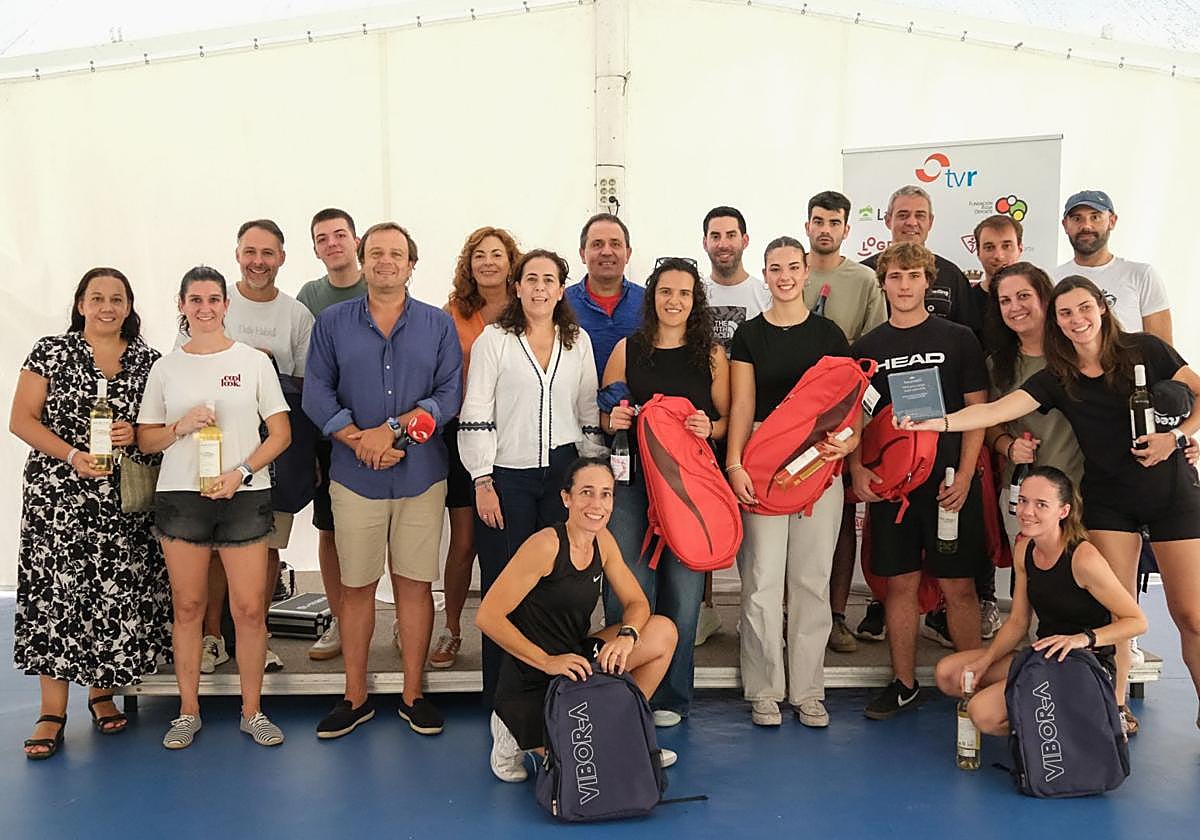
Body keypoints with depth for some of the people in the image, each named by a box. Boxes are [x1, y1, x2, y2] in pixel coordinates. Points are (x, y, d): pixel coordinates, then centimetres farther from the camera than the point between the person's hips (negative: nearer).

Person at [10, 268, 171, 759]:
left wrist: (135, 434, -9)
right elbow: (21, 420, -1)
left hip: (126, 501, 2)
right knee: (56, 591, -3)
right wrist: (72, 456, -14)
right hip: (59, 497, -2)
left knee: (119, 592, 3)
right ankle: (52, 713, 6)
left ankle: (102, 692, 22)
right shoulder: (51, 352, 3)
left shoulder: (148, 361, 8)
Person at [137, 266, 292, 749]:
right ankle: (188, 712, 19)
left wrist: (241, 472, -11)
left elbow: (281, 433, 2)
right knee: (188, 606, 6)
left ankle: (252, 712, 12)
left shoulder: (254, 361, 3)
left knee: (250, 609, -2)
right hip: (179, 496, 1)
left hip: (244, 496, -1)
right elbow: (145, 440, 10)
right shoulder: (166, 367, 8)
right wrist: (181, 427, -10)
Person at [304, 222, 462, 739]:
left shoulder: (439, 325, 7)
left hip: (421, 476, 0)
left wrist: (392, 430, -14)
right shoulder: (332, 322, 8)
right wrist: (358, 440, -13)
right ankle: (355, 698, 19)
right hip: (355, 477, 0)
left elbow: (449, 395, -2)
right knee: (356, 586, 6)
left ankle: (413, 696, 16)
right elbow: (316, 393, 0)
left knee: (415, 583, 4)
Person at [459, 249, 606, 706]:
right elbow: (476, 413, -3)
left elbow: (589, 412, 14)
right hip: (507, 475, -2)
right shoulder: (493, 339, 0)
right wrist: (482, 481, -8)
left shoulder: (578, 341, 10)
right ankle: (500, 698, 14)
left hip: (563, 472, 3)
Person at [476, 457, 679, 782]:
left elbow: (637, 602, 5)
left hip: (576, 658, 7)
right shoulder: (546, 545, -22)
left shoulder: (603, 541, 1)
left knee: (662, 632, -7)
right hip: (532, 684, -7)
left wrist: (626, 636, -18)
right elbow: (487, 616, -22)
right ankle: (517, 733, 9)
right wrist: (548, 662, -25)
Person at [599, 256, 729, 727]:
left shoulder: (712, 355, 7)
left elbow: (729, 420, 9)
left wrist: (709, 428, -12)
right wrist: (613, 419, -8)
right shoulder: (627, 349, 8)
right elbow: (602, 415, 14)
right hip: (632, 479, 0)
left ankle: (670, 697, 20)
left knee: (682, 588, 4)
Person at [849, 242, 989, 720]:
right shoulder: (866, 348, 8)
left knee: (958, 586, 1)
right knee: (900, 583, 7)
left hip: (949, 481, -2)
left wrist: (965, 475, -8)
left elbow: (977, 411, 2)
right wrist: (857, 470, -4)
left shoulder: (958, 339, 3)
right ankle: (904, 685, 18)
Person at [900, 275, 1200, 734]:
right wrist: (940, 422, -27)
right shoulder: (1056, 378, -1)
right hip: (1108, 501, 2)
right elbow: (997, 409, -13)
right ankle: (1117, 708, 13)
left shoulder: (1146, 350, -4)